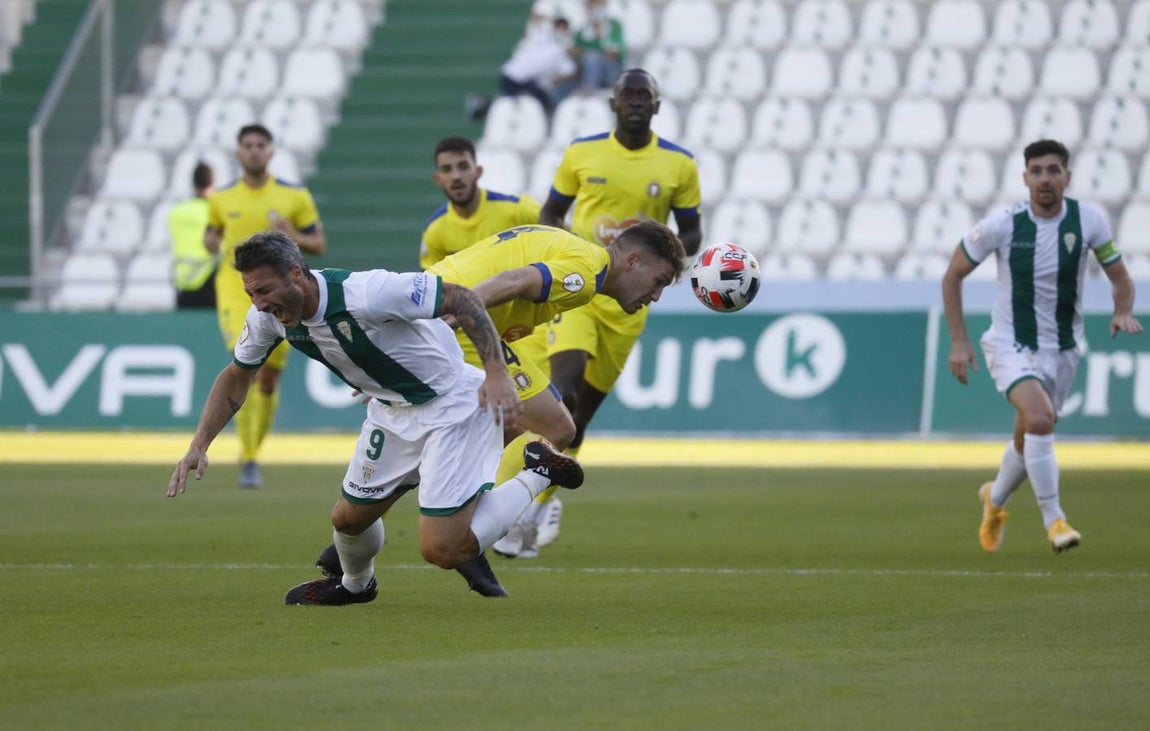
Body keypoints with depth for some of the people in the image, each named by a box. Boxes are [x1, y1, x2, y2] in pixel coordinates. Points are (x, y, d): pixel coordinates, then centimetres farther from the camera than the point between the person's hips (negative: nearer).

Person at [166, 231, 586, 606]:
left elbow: (459, 298, -27)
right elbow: (236, 377, 8)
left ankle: (537, 476, 5)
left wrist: (496, 373, -33)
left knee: (441, 551, -14)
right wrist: (199, 445, -1)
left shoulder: (365, 293, -34)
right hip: (391, 411, 8)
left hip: (451, 406, -8)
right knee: (348, 518, 13)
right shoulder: (267, 316, -10)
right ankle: (355, 585, 48)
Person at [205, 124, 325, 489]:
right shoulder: (222, 199, 3)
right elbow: (211, 234, 20)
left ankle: (253, 453, 28)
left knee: (268, 378, 7)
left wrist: (294, 237, -16)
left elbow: (319, 244, 5)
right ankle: (248, 458, -17)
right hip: (235, 291, -1)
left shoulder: (295, 196, 0)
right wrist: (215, 244, -4)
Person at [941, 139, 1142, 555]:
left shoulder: (1088, 220, -9)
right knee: (1040, 418, -28)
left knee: (1028, 441, 14)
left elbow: (1120, 279, 1)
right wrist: (958, 341, -7)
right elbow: (953, 275, -2)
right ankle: (1054, 520, -21)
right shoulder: (1001, 225, -14)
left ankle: (995, 500, 47)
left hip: (1063, 349, 3)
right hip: (1011, 345, -3)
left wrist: (1122, 312, -21)